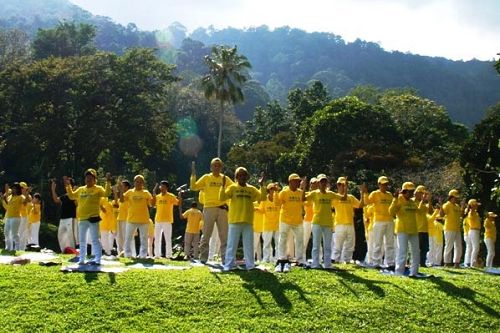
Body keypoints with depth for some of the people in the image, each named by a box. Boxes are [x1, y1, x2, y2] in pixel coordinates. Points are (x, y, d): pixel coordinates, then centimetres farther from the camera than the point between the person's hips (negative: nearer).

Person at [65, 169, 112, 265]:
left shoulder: (98, 189, -3)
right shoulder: (81, 189, 13)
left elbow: (106, 193, -18)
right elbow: (71, 196, 20)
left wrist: (108, 182, -26)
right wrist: (68, 186, 13)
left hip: (93, 218, -6)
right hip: (82, 219, 6)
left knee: (95, 240, -6)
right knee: (82, 240, 13)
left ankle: (97, 260, -4)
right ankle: (82, 259, 22)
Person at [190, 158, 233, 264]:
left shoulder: (225, 178, 10)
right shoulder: (206, 177, 4)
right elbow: (193, 187, -3)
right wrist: (193, 174, -11)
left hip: (222, 209, 2)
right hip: (209, 208, -2)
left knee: (224, 235, 2)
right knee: (206, 235, 2)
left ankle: (225, 258, 6)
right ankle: (203, 258, 8)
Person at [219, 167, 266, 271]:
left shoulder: (252, 189, 10)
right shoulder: (232, 187, 3)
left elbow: (262, 197, 0)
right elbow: (222, 198, -9)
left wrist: (262, 185, -9)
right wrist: (223, 185, -20)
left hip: (248, 221, 3)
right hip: (234, 221, -3)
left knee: (249, 245, 7)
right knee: (232, 245, 0)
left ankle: (250, 265, 12)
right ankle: (229, 265, 3)